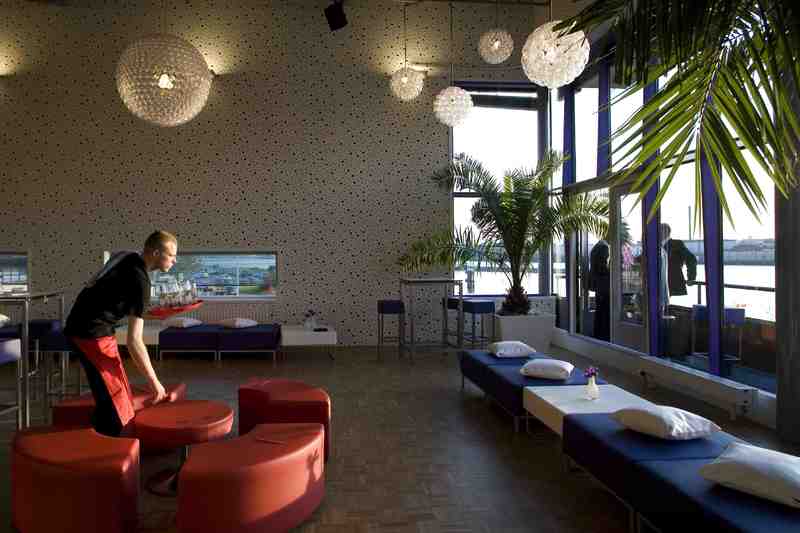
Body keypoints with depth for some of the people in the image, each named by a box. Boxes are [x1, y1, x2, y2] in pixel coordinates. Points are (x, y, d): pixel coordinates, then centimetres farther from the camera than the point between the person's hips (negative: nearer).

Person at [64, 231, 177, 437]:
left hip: (81, 325, 10)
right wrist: (153, 381, -14)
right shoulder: (139, 281, -20)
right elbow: (134, 341, -20)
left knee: (111, 396, 14)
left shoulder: (126, 257, 6)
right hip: (93, 333, -10)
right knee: (115, 402, -7)